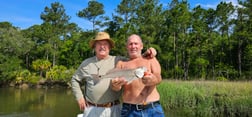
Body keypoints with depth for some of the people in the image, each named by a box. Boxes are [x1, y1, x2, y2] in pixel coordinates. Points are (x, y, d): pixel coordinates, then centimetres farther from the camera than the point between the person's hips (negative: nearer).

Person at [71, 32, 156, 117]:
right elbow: (75, 80, 17)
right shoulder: (86, 63, 9)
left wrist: (146, 55, -15)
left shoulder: (118, 60, 2)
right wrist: (79, 97, 8)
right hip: (91, 109, 1)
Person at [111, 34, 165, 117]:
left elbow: (158, 77, -7)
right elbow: (116, 84, -1)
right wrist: (115, 85, -25)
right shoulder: (121, 63, 11)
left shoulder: (151, 59, 10)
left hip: (153, 109, 0)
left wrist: (153, 80, -30)